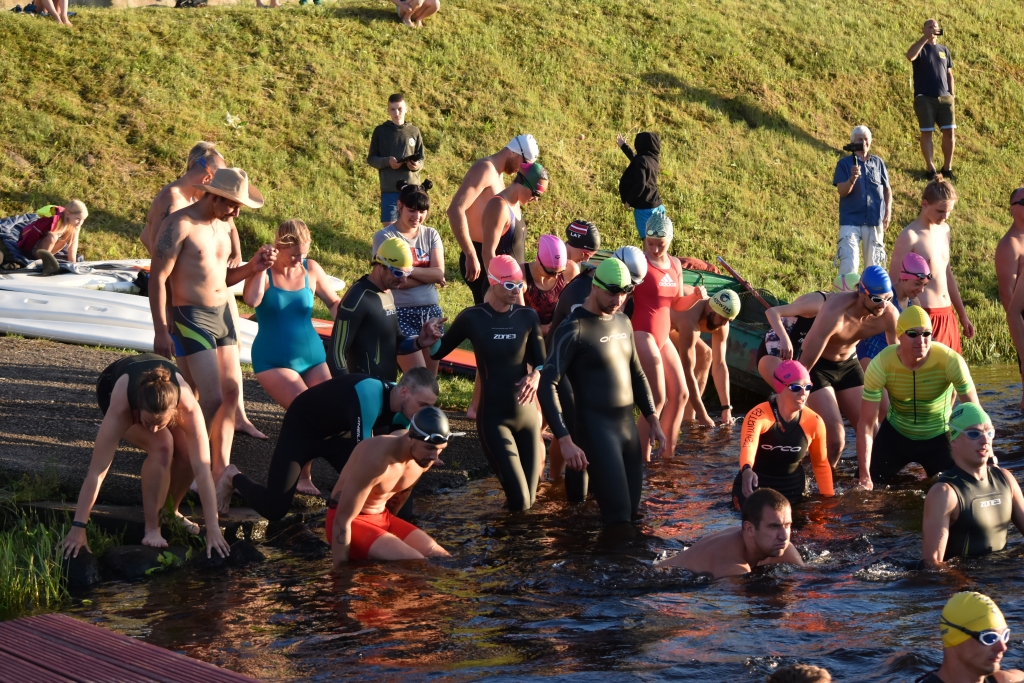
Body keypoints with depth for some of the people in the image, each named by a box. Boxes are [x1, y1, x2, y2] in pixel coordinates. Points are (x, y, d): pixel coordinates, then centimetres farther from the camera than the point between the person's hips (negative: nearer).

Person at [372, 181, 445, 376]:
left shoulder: (431, 235, 8)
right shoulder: (385, 237, -6)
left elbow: (439, 273, -5)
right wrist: (428, 276, -9)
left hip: (431, 312, 5)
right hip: (402, 314, -5)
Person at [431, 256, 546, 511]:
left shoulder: (528, 317, -1)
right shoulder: (472, 318, -7)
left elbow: (542, 362, 2)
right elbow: (439, 351, -1)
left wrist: (535, 375, -21)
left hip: (526, 414, 3)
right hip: (493, 416, -3)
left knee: (529, 499, 7)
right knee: (519, 503, -9)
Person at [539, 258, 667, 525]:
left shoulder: (623, 323, 12)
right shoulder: (573, 329, -11)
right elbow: (547, 386, -17)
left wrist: (653, 421, 16)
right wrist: (565, 441, -25)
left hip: (629, 427, 8)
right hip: (597, 431, -8)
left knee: (632, 512, 8)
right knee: (618, 515, -13)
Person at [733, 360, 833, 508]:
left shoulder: (814, 422, -11)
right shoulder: (758, 416, -25)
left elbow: (821, 464, 5)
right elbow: (748, 445, -45)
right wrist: (747, 470, -66)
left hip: (793, 493, 4)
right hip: (755, 489, -4)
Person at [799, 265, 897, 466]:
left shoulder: (889, 315, -19)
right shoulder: (835, 313, -35)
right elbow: (804, 365, -30)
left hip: (848, 364, 6)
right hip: (818, 365, -6)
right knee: (835, 435, -15)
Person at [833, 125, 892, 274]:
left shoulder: (878, 162, 8)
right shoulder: (845, 163, 0)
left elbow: (887, 189, 13)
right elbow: (842, 191, -9)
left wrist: (888, 211, 1)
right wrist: (853, 178, -27)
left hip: (875, 221, 3)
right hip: (851, 221, -3)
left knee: (874, 263, 9)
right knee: (849, 263, -12)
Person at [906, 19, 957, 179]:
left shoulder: (944, 50, 15)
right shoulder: (921, 48, 1)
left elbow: (949, 74, 18)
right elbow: (910, 56, -23)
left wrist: (952, 94, 7)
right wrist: (926, 37, -23)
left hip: (944, 98, 4)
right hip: (924, 98, -4)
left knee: (949, 131, 0)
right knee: (926, 132, -3)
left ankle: (947, 167, 10)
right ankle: (930, 168, 3)